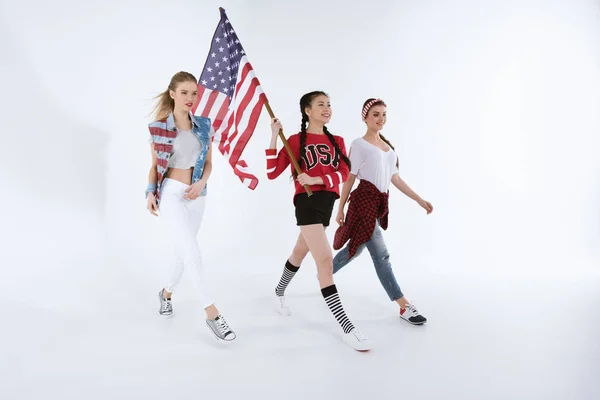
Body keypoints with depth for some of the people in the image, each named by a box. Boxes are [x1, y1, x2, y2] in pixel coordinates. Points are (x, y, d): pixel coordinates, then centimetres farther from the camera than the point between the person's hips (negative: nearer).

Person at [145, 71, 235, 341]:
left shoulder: (204, 126, 4)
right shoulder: (159, 127, -4)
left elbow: (208, 163, 8)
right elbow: (155, 166, 3)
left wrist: (201, 183, -10)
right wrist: (150, 192, -9)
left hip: (196, 195, 5)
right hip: (170, 192, -4)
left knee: (184, 253, 15)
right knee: (192, 253, -14)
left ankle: (166, 293, 42)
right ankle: (212, 314, -10)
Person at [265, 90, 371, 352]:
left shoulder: (337, 141, 10)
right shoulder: (296, 140, -3)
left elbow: (344, 173, -3)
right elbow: (272, 173, -8)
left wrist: (317, 179, -18)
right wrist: (274, 136, -12)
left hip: (327, 202, 6)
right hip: (307, 203, -6)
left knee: (299, 253, 22)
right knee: (325, 260, -15)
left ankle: (278, 293, 48)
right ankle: (347, 328, -13)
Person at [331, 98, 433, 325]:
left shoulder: (388, 145, 16)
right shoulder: (359, 145, -4)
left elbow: (395, 178, 14)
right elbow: (349, 179, -4)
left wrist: (420, 200, 10)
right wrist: (340, 209, -4)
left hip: (380, 203, 8)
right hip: (364, 201, -8)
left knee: (357, 247, 19)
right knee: (381, 254, -7)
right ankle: (405, 306, -4)